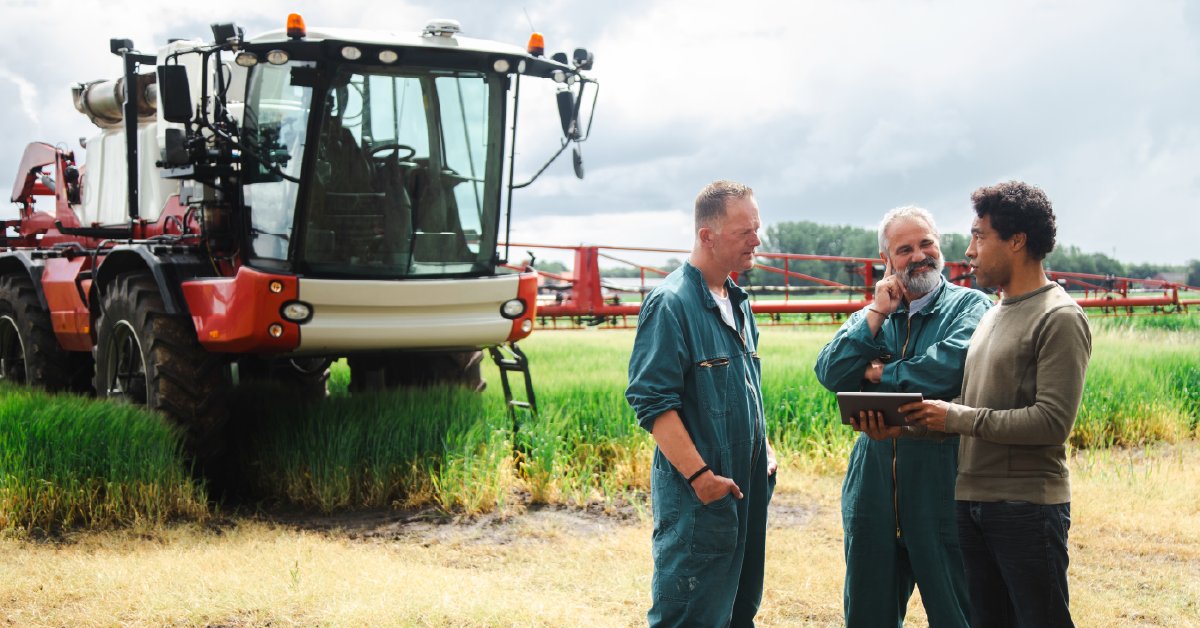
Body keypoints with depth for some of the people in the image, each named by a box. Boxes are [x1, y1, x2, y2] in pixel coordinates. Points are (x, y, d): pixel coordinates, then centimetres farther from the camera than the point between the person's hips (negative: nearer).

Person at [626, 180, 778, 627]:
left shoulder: (737, 303, 13)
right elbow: (651, 400, -20)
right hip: (698, 493, -8)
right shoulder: (671, 302, -15)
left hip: (747, 489, 9)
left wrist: (764, 449, 15)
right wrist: (699, 474, -22)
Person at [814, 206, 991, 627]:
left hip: (942, 482, -5)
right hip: (873, 481, 5)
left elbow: (954, 364, -21)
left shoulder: (969, 305, -2)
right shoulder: (871, 315, 15)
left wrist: (879, 373, -6)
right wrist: (877, 313, -3)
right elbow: (830, 374, 1)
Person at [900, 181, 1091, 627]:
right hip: (973, 502, 8)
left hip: (1028, 506, -8)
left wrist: (956, 417, -17)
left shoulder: (1059, 318, -10)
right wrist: (908, 420, 0)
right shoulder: (993, 316, 16)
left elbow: (1052, 422, -19)